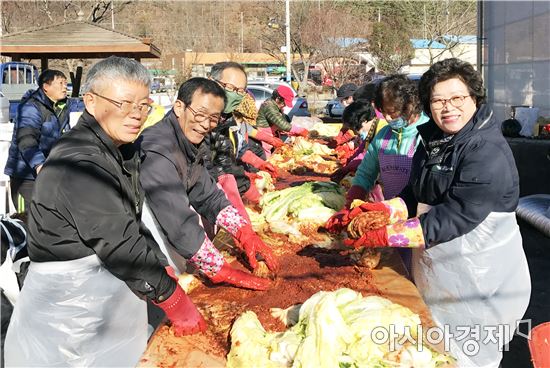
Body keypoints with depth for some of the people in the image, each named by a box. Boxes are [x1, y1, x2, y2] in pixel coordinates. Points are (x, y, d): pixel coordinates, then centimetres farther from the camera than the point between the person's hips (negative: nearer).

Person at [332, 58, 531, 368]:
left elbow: (457, 216, -27)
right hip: (435, 270, 8)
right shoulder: (433, 141, 7)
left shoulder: (488, 151, -20)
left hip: (479, 280, -7)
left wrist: (388, 236, -26)